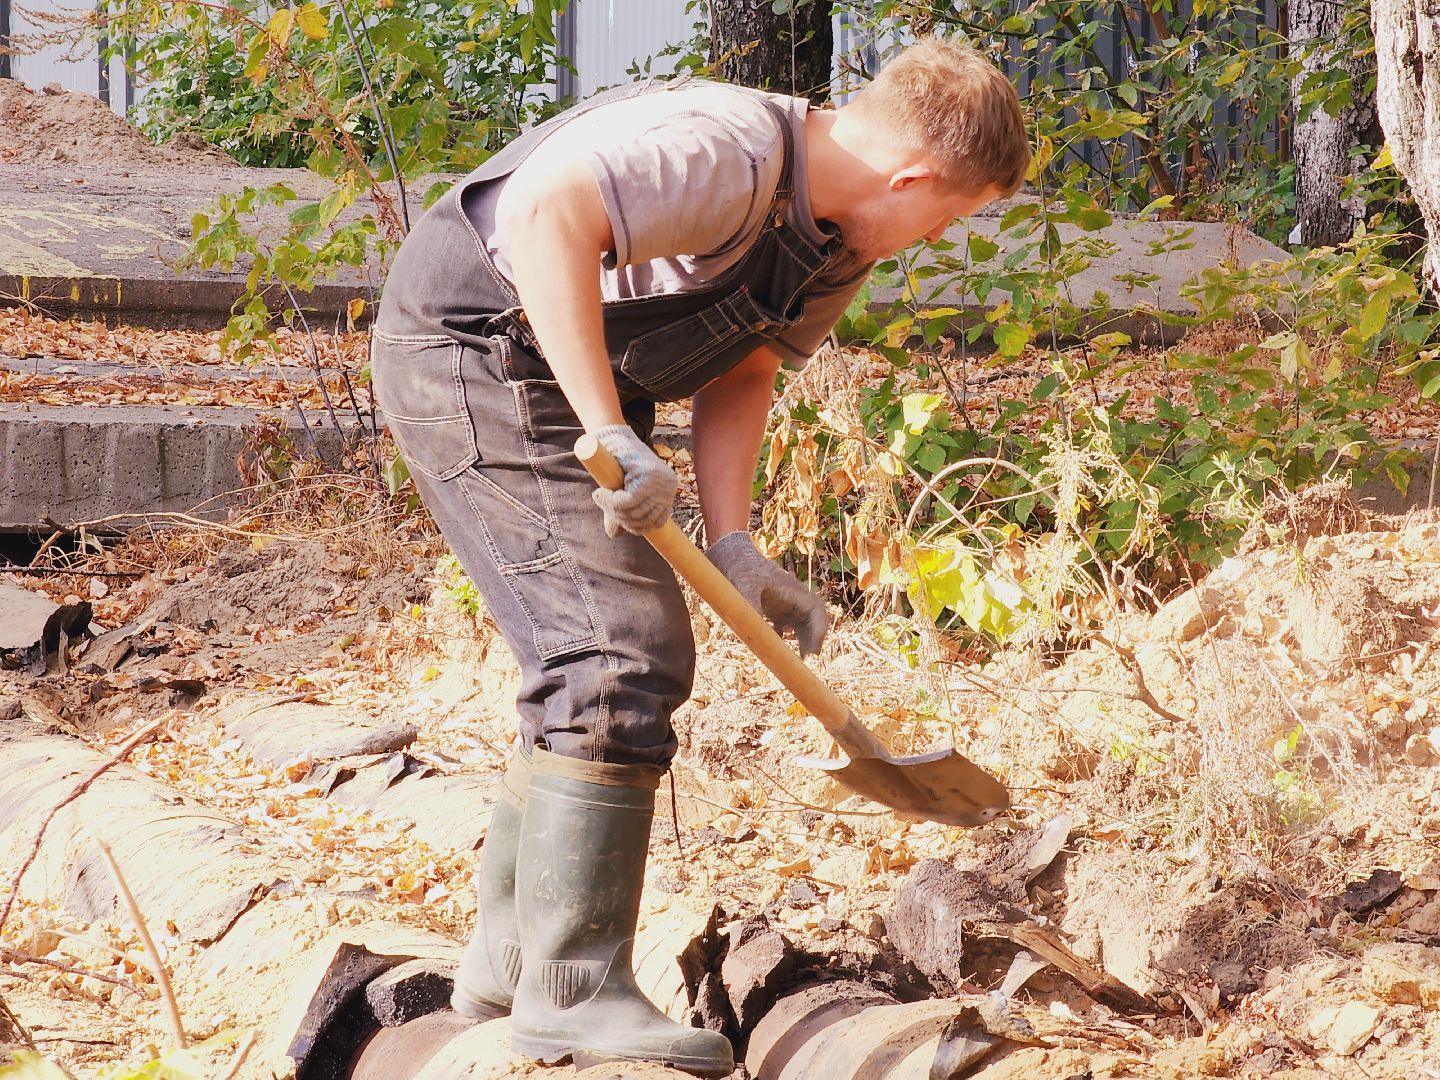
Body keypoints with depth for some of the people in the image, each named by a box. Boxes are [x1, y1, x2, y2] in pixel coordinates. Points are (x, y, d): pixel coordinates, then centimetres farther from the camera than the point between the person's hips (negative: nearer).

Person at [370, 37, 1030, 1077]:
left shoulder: (844, 241, 5)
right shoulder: (725, 152, -27)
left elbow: (741, 377, 6)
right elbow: (543, 210, -39)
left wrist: (735, 547, -8)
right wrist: (611, 434, -40)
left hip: (565, 383, 11)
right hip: (474, 344, -11)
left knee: (627, 654, 15)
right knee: (620, 651, -15)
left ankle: (508, 956, 24)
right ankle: (571, 990, -11)